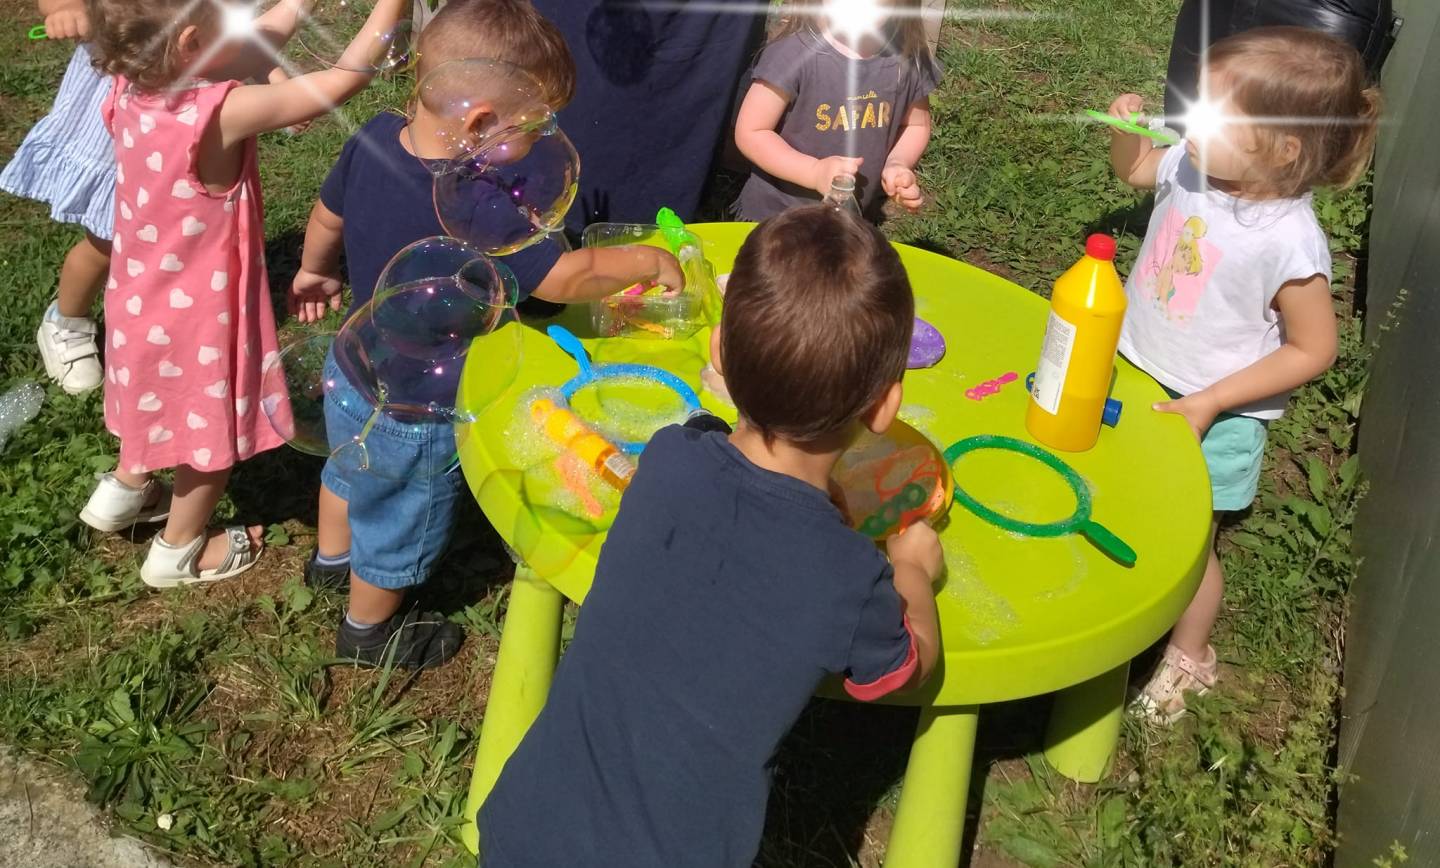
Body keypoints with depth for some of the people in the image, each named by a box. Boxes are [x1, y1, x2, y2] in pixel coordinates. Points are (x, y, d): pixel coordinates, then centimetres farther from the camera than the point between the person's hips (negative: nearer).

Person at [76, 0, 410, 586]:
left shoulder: (135, 88, -13)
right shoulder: (218, 114, -35)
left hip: (142, 298, 7)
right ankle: (178, 552, 39)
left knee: (157, 402, 34)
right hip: (197, 314, -7)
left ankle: (125, 491, 57)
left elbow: (254, 51, -2)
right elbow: (342, 82, -31)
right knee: (215, 434, 19)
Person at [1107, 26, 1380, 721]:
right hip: (1135, 378, 6)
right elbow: (1134, 169, 11)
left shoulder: (1289, 241, -28)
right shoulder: (1190, 166, -13)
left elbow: (1312, 351, -18)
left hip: (1208, 415, -6)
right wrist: (1124, 130, -11)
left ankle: (1187, 658, 35)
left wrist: (1209, 404, -20)